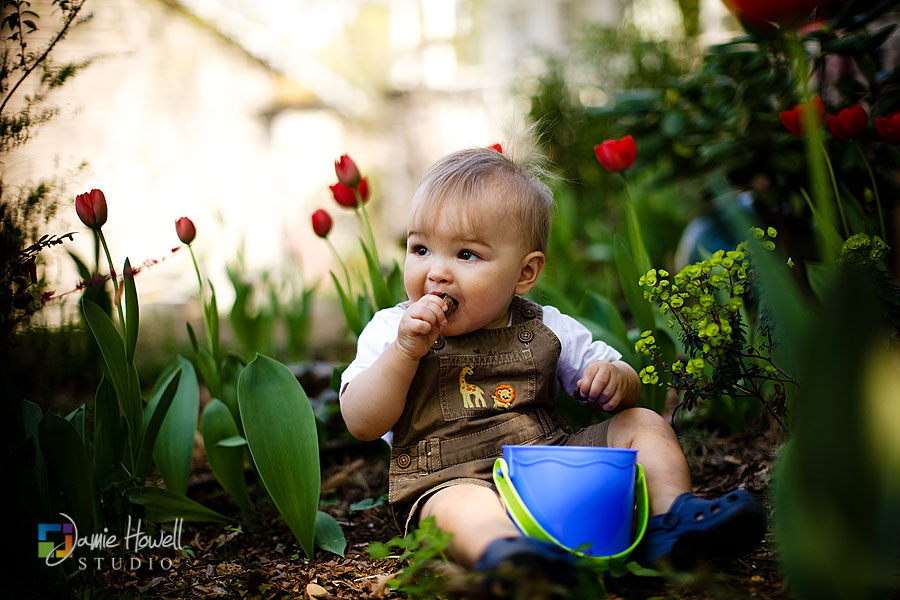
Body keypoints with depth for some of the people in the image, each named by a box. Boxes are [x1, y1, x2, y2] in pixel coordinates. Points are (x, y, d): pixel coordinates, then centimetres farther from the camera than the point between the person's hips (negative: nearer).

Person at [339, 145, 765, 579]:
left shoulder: (546, 329, 9)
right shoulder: (392, 332, 4)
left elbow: (628, 391, 17)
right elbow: (362, 424, -6)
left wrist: (615, 380, -9)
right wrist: (405, 351, -17)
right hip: (452, 480, -5)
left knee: (642, 424, 0)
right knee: (462, 507, -39)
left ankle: (671, 517, -19)